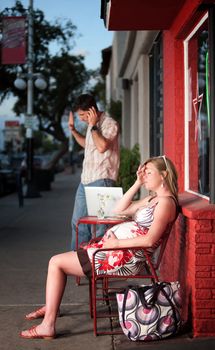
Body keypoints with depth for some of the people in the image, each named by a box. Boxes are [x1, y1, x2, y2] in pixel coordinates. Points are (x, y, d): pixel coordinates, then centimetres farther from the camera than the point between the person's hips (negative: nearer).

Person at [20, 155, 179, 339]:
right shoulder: (153, 199, 17)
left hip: (124, 258, -10)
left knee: (56, 263, -8)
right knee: (57, 260, 16)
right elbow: (119, 210, 20)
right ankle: (51, 306, 32)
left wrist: (116, 243, -18)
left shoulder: (166, 202, -13)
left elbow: (150, 240, -25)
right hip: (115, 248, 10)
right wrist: (138, 183, 14)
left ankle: (48, 326, -4)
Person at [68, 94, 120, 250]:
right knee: (78, 222, 14)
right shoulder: (93, 125, 15)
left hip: (101, 180, -9)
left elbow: (102, 147, -25)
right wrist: (73, 129, 21)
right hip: (86, 180, 9)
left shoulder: (110, 124, -10)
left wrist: (93, 126, -15)